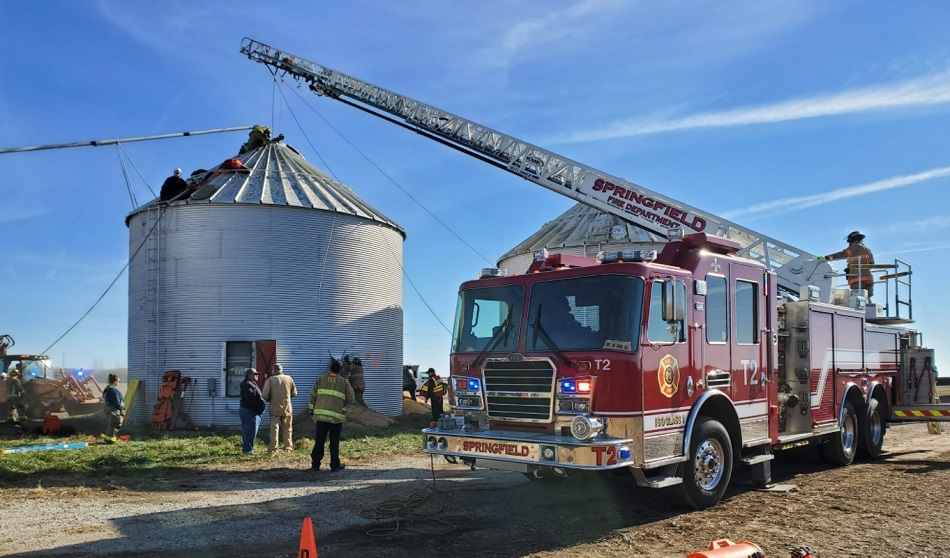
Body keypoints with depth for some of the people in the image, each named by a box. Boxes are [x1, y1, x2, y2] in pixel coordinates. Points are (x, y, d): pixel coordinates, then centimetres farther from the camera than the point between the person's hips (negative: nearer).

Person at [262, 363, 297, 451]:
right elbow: (294, 393, 7)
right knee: (287, 428, 13)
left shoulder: (270, 380, -7)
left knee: (274, 428, 4)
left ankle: (273, 447, -1)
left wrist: (270, 399, 9)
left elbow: (264, 395, -11)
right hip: (287, 408, 2)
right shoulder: (289, 378, 0)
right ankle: (287, 446, 19)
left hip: (275, 408, -2)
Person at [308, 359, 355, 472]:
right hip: (336, 416, -2)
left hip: (321, 415, 2)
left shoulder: (321, 380, 7)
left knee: (319, 441, 8)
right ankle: (335, 465, 10)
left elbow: (313, 395, 5)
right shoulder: (344, 382, 3)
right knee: (334, 442, 6)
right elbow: (351, 398, 2)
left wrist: (312, 410, 12)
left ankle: (315, 464, 10)